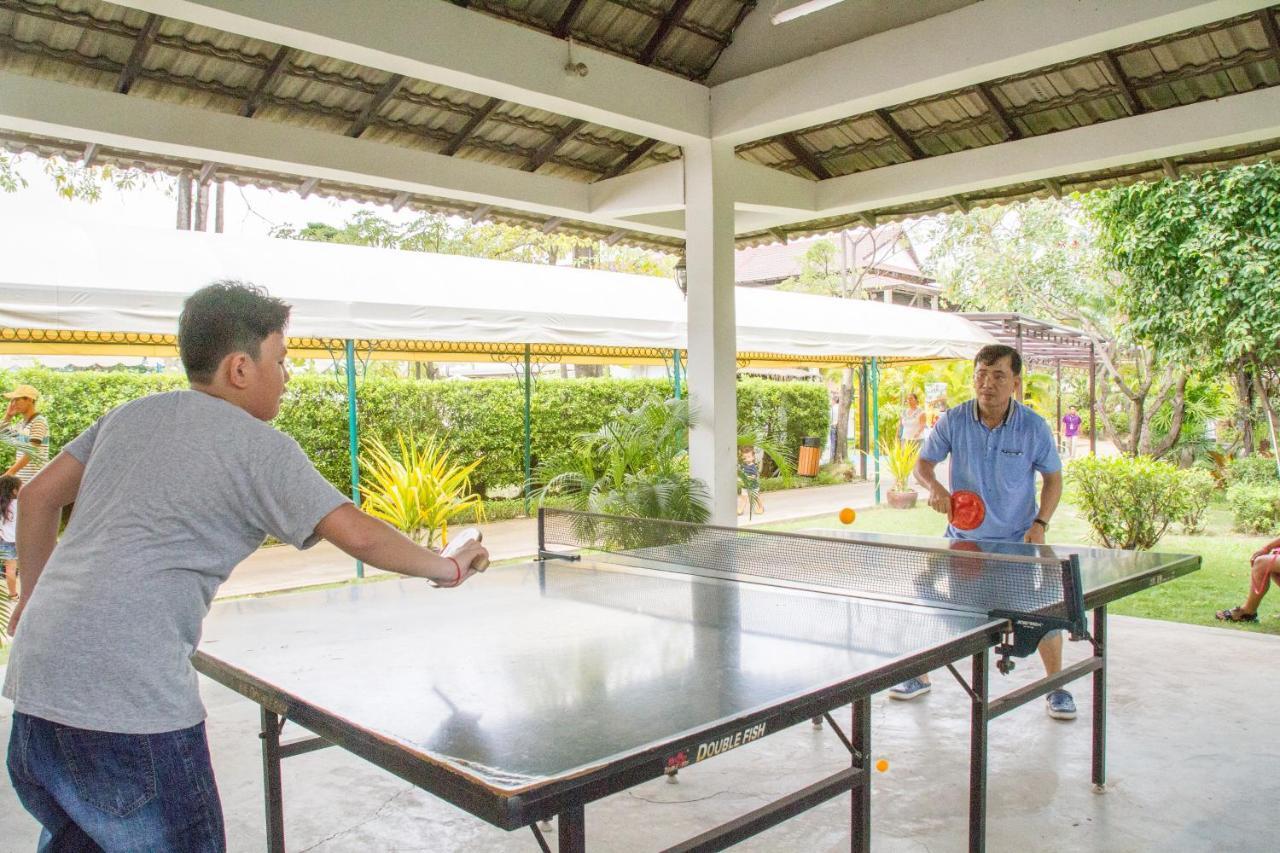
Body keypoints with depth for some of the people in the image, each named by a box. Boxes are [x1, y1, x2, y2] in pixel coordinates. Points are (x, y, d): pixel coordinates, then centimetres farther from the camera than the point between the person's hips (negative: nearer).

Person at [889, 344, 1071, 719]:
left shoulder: (1034, 427, -12)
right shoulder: (953, 420, -11)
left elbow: (1053, 479, 0)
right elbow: (923, 463, -1)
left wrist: (1040, 523, -13)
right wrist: (935, 488, -23)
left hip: (1018, 541, -1)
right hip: (963, 537, 1)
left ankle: (1056, 688, 24)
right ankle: (920, 677, 26)